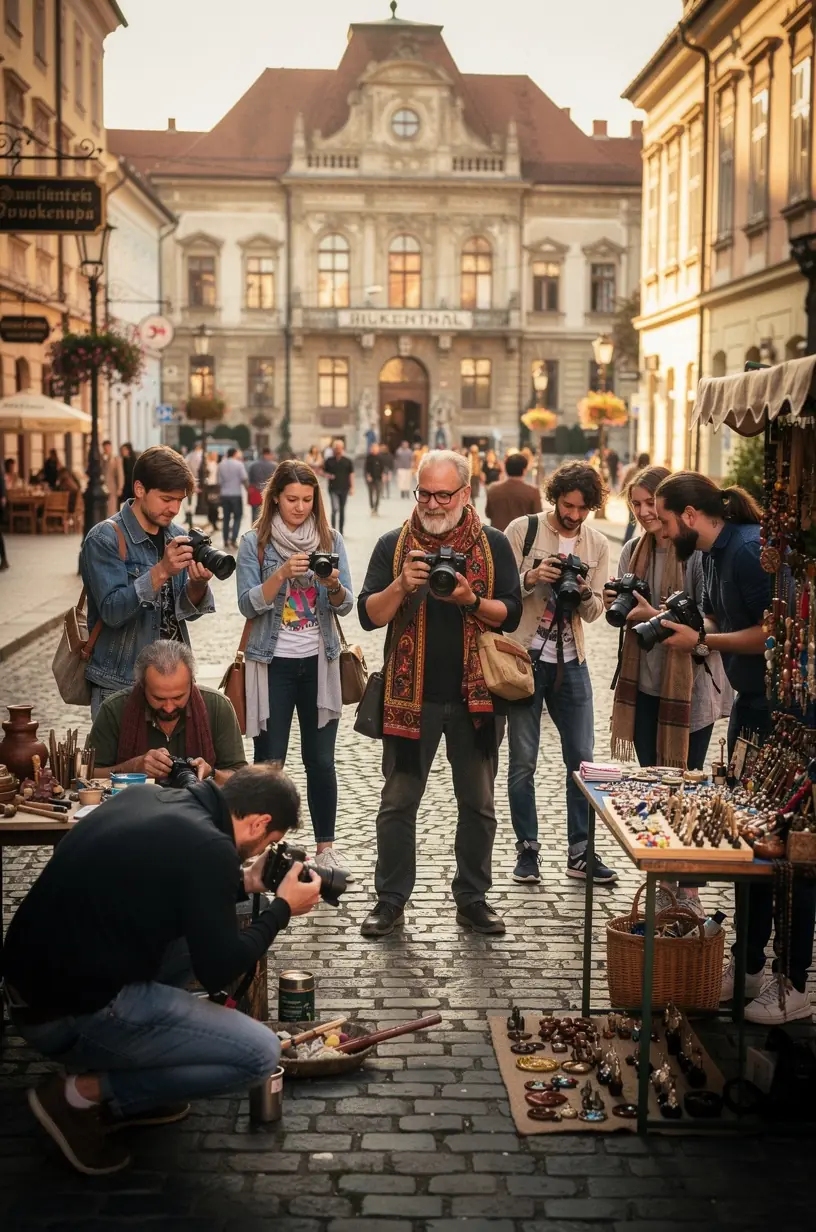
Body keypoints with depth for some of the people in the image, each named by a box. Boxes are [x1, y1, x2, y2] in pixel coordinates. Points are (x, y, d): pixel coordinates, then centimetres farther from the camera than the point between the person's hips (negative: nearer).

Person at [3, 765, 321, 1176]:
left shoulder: (148, 798, 8)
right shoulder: (208, 847, -17)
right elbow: (218, 972, -9)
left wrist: (243, 884, 23)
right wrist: (283, 907, 3)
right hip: (73, 1014, -9)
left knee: (196, 930, 25)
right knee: (260, 1053, -7)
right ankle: (82, 1094, 1)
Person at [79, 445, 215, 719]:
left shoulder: (178, 537, 6)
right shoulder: (105, 539, -11)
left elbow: (187, 611, 5)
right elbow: (112, 611, -21)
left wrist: (197, 585, -16)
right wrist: (161, 571, -31)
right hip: (121, 687, -5)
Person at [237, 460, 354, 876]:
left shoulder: (330, 540, 5)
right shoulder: (255, 542, -2)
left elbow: (345, 605, 0)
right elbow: (248, 605, -10)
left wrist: (334, 586, -22)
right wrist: (282, 573, -23)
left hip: (319, 662, 2)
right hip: (273, 662, -2)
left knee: (321, 759, 5)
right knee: (269, 759, 2)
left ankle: (326, 846, 15)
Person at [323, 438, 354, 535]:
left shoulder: (347, 461, 2)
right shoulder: (329, 460, 2)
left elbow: (351, 474, 4)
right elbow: (324, 472, 11)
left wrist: (352, 487, -2)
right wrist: (328, 475, -12)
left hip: (344, 488, 1)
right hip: (333, 489, -1)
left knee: (342, 510, 10)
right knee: (335, 509, -14)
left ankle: (341, 531, 19)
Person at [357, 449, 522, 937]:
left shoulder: (494, 544, 3)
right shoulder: (394, 545, 3)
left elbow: (511, 613, -3)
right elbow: (369, 616, -2)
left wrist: (471, 600, -20)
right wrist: (401, 586, -19)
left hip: (476, 695, 0)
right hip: (411, 694, 0)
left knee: (478, 803, 9)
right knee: (398, 801, 5)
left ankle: (473, 899, 22)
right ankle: (391, 901, 16)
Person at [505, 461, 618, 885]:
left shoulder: (597, 544, 6)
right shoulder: (522, 530, -5)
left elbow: (594, 613, 5)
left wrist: (585, 595, -16)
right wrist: (530, 578, -23)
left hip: (570, 663, 3)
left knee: (582, 759, 5)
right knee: (523, 761, 2)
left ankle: (580, 853, 14)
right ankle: (527, 850, 13)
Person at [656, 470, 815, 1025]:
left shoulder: (751, 550, -21)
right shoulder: (715, 554, 8)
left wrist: (701, 642, -18)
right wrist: (670, 623, 1)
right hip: (752, 704, 10)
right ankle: (748, 965, 28)